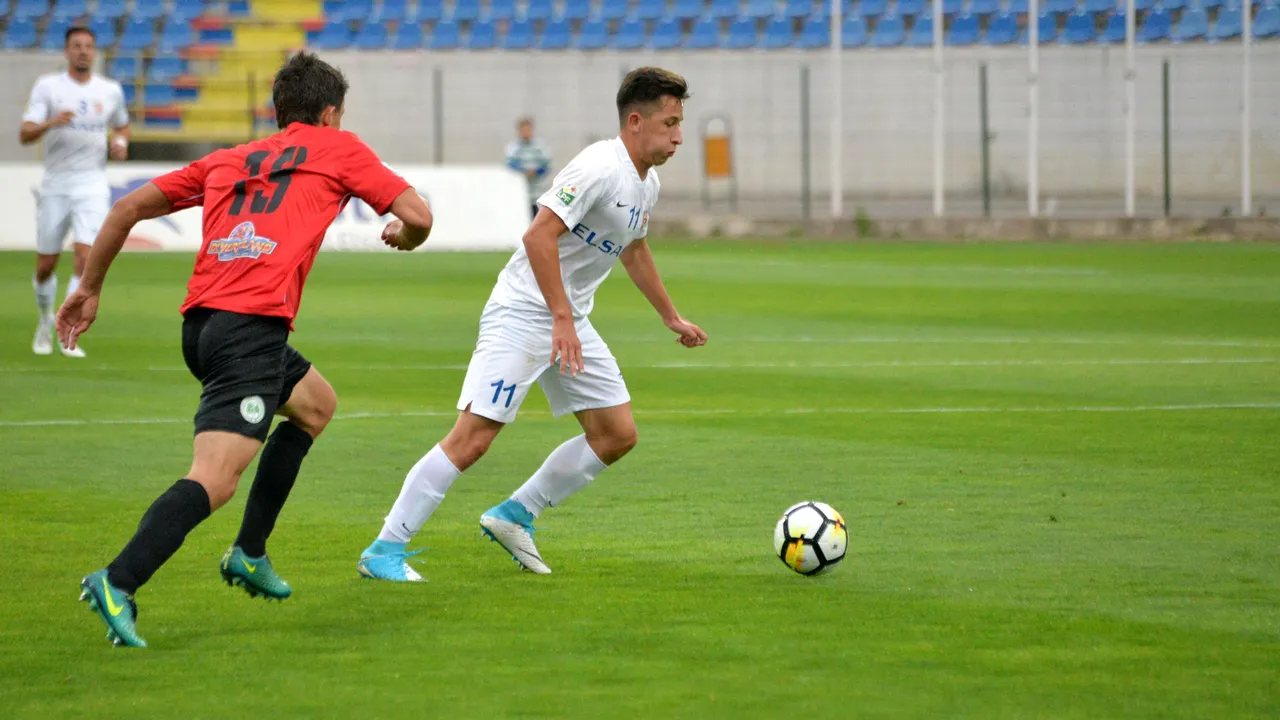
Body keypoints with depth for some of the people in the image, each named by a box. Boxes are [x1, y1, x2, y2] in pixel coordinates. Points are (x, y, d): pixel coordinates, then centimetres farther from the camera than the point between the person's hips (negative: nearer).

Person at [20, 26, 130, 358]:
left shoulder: (110, 91, 7)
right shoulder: (48, 87, -1)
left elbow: (122, 125, 25)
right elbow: (25, 134, -9)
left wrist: (121, 142, 2)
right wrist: (51, 123, -29)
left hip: (92, 184, 0)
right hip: (55, 185, 0)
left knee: (85, 255, -17)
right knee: (45, 266, 5)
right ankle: (45, 322, 34)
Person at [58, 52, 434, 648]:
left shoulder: (226, 161, 25)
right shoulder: (338, 148, 14)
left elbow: (129, 207, 20)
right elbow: (418, 215, 9)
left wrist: (89, 288, 27)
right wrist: (401, 237, 32)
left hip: (201, 321, 7)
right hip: (253, 324, -7)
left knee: (315, 404, 31)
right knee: (215, 478, -17)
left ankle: (249, 554, 25)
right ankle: (117, 584, -37)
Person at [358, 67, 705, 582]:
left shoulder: (646, 183, 11)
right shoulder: (601, 168, -19)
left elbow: (634, 250, 29)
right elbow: (539, 235, -27)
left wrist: (672, 318, 35)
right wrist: (562, 319, -30)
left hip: (570, 321, 9)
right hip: (523, 313, -9)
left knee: (618, 434, 5)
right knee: (473, 438, -15)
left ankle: (515, 517, 16)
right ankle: (384, 551, -10)